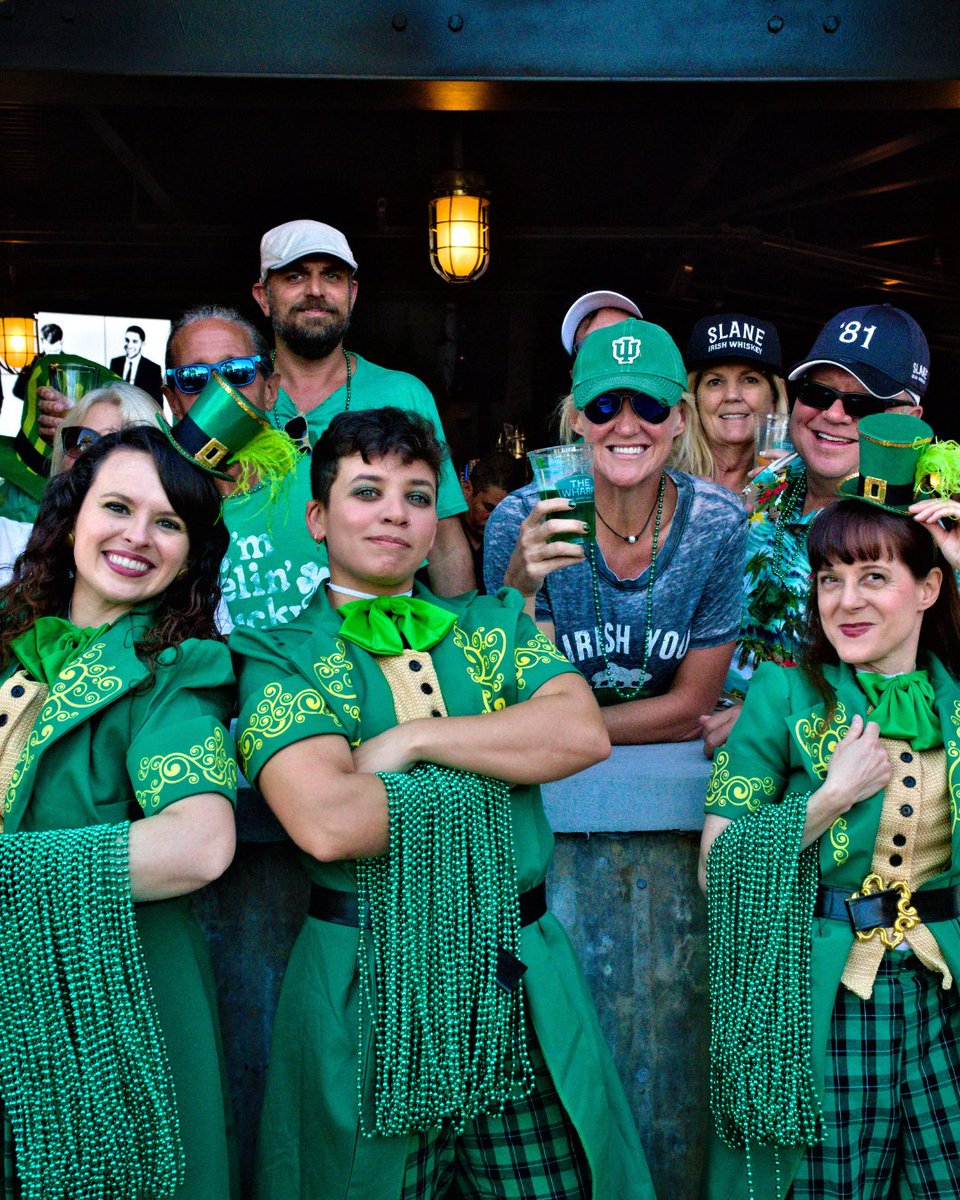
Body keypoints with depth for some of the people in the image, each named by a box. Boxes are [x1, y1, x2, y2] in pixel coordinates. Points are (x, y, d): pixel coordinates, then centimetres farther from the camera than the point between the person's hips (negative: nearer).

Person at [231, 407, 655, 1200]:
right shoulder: (282, 655, -1)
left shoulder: (494, 624, 11)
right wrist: (504, 759, -9)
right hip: (367, 986, -3)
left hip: (521, 982, 3)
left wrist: (413, 739, -12)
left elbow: (582, 732, -7)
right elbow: (325, 822, -18)